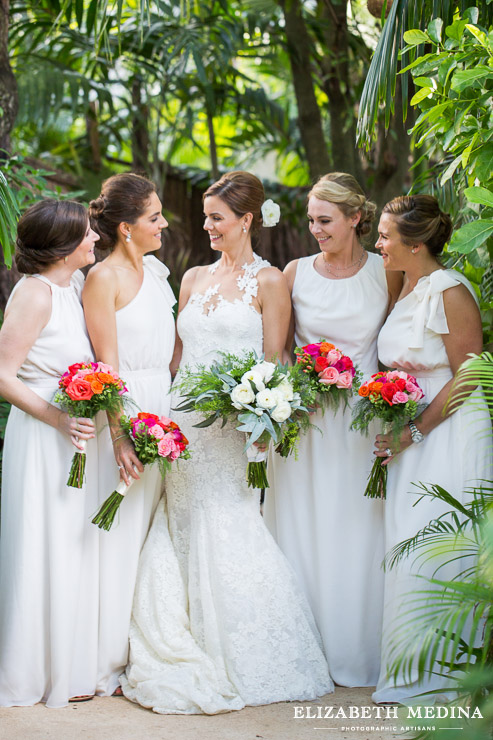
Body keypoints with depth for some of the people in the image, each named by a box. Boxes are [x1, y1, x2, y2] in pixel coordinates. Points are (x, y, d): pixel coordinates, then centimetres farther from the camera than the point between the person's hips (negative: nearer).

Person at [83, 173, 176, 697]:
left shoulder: (156, 271, 13)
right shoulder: (104, 278, -9)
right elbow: (107, 365, -14)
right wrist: (119, 435, -19)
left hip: (163, 411, 7)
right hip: (126, 413, -7)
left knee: (155, 530, 9)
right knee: (121, 533, -3)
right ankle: (109, 661, 6)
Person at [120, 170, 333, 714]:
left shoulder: (268, 282, -1)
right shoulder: (194, 278, 16)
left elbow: (273, 362, -5)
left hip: (234, 426, -6)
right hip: (184, 422, 6)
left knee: (224, 538, -6)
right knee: (182, 538, 5)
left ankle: (245, 664, 8)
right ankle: (189, 655, 16)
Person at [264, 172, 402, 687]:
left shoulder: (387, 274, -1)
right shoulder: (296, 273, 3)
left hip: (364, 420, -1)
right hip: (303, 418, 1)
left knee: (359, 535, 4)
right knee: (303, 529, 4)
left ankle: (356, 654, 17)